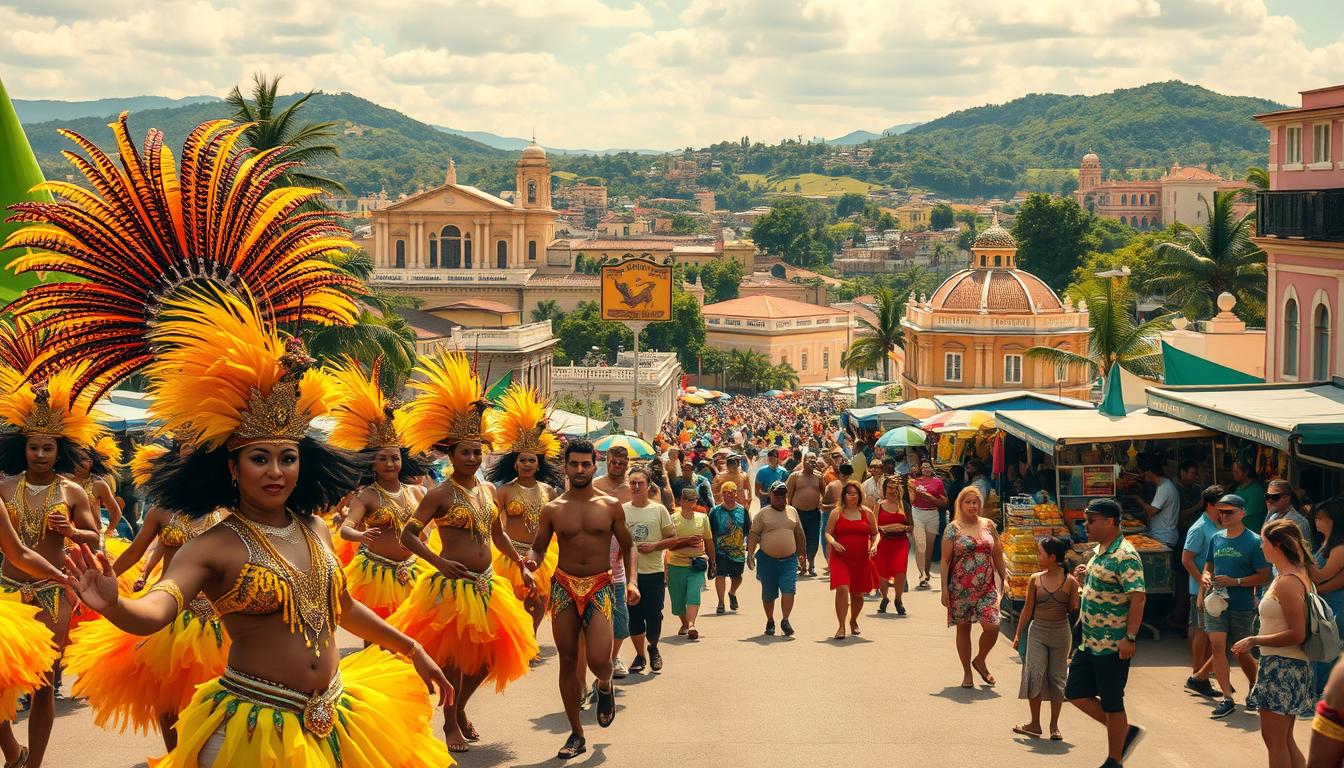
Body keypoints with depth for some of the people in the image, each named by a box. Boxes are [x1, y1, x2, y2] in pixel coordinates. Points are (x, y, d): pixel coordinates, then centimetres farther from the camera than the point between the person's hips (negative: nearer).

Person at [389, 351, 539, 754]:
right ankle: (450, 722, 18)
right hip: (453, 585, -7)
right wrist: (439, 562, -23)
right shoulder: (440, 494, -10)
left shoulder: (488, 490, 10)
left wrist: (521, 566, 17)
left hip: (488, 584, 7)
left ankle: (461, 708, 33)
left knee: (489, 654, 11)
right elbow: (408, 534, -13)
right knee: (453, 655, 1)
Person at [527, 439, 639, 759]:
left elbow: (627, 546, 12)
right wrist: (532, 560, -14)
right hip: (564, 586, 2)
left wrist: (631, 581, 0)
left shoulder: (610, 506, 2)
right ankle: (576, 735, 15)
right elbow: (538, 547, 10)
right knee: (567, 660, 3)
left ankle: (605, 687, 23)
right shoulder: (553, 509, 3)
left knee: (598, 660, -17)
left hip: (599, 587, -1)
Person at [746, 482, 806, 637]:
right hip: (767, 560, -2)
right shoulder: (763, 513, 0)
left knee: (789, 589, -13)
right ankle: (770, 622, 23)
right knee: (768, 594, 7)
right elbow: (753, 535, -4)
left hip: (789, 560, 2)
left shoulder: (792, 512, 11)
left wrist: (803, 556, 18)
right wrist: (750, 555, -14)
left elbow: (800, 535, 17)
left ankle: (785, 620, -7)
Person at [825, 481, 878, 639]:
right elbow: (828, 533, 6)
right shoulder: (837, 513, 4)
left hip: (861, 560, 2)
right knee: (842, 588, -20)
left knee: (857, 594, 10)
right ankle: (841, 626, -15)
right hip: (841, 559, -2)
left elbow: (875, 533, 14)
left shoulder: (867, 513, 7)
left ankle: (853, 621, 37)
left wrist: (874, 545, -5)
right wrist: (833, 542, -15)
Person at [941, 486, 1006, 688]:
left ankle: (980, 661, 17)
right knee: (963, 628, 6)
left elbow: (998, 556, 14)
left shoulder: (988, 525, 7)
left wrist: (1004, 579, 10)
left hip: (986, 586, 2)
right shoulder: (953, 528, -2)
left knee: (992, 626, -10)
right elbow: (946, 560, -3)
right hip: (960, 587, -2)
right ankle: (967, 673, 20)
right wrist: (944, 589, -7)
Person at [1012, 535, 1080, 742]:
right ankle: (1035, 723, 5)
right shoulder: (1035, 579, 1)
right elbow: (1028, 608, 7)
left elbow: (1073, 610, -1)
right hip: (1037, 632, 1)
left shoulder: (1070, 582, -6)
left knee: (1057, 678, 5)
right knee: (1034, 675, -8)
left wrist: (1080, 596, -17)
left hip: (1060, 633, -1)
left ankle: (1054, 726, 15)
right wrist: (1018, 634, 8)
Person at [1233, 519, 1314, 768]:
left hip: (1282, 666, -10)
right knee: (1284, 740, 15)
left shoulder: (1287, 582, -19)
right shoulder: (1297, 575, 12)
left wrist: (1254, 641, -16)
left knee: (1274, 738, -3)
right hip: (1287, 666, 10)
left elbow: (1297, 634, -23)